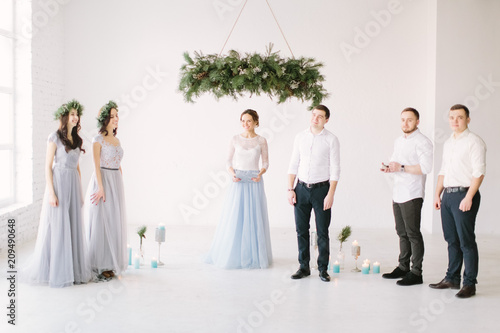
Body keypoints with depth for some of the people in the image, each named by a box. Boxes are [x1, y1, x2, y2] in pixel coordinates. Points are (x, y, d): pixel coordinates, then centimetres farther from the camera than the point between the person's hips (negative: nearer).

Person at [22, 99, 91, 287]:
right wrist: (51, 193, -16)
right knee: (57, 228, -1)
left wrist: (80, 192, 14)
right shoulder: (55, 138, -6)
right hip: (59, 183, -6)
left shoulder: (77, 140, 13)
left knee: (74, 228, 9)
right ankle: (55, 272, 8)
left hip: (73, 186, 6)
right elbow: (48, 166, -9)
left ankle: (73, 269, 18)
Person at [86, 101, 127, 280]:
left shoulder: (117, 140, 15)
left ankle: (112, 263, 18)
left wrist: (120, 186, 16)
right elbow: (96, 165, -12)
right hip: (102, 181, -7)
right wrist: (101, 187, -19)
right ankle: (99, 266, 2)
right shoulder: (98, 139, -6)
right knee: (100, 223, -4)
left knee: (114, 223, 9)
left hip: (116, 183, 7)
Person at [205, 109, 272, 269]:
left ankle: (253, 255, 14)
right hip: (238, 182, 0)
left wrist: (260, 174, -12)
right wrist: (232, 174, -11)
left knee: (254, 218, 2)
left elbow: (265, 162, 7)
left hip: (254, 182, 0)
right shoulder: (235, 139, 4)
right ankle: (232, 254, 11)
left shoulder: (261, 141, 3)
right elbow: (229, 160, 7)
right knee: (234, 218, 0)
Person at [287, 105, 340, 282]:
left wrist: (330, 194, -12)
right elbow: (294, 164, 9)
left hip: (321, 189, -3)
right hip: (301, 188, 3)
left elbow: (335, 169, -6)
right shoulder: (300, 137, 7)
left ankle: (323, 269, 14)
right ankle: (304, 267, 19)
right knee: (301, 230, 7)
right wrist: (290, 189, 2)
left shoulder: (331, 139, -4)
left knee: (322, 232, 2)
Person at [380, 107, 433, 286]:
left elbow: (426, 167, -19)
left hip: (412, 195, -8)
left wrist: (401, 168, -18)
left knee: (413, 234, -5)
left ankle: (416, 273, 1)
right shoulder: (399, 141, 18)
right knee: (402, 232, 14)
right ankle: (403, 267, 23)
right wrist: (389, 167, 5)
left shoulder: (422, 142, -9)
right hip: (398, 194, 8)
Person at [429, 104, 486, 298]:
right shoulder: (448, 143, 17)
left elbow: (479, 172, -14)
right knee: (451, 240, 12)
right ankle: (452, 279, 20)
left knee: (466, 241, -4)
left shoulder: (474, 142, -7)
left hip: (464, 195, -7)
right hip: (448, 195, 7)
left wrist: (469, 197, -20)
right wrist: (438, 194, 14)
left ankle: (469, 284, 3)